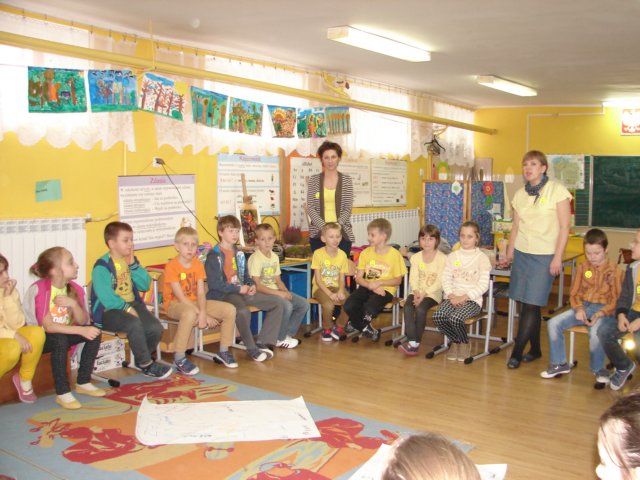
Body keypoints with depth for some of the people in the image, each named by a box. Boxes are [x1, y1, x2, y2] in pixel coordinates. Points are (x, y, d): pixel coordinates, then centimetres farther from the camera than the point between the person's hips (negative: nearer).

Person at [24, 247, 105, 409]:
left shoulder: (75, 289, -5)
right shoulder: (39, 290, -25)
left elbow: (83, 321, -8)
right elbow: (48, 326, -29)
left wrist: (74, 304, -27)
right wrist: (81, 330, -34)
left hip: (62, 334, 6)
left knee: (94, 331, -14)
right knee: (60, 339, -35)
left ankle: (83, 383, -1)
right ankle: (63, 393, -25)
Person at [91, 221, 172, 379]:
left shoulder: (131, 260, 12)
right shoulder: (101, 266, -11)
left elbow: (145, 286, 5)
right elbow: (106, 297, -21)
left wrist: (133, 265, -4)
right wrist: (126, 308, -25)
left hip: (132, 304, 7)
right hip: (108, 311, -6)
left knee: (155, 328, -19)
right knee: (134, 324, -35)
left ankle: (141, 359, 10)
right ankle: (146, 364, -14)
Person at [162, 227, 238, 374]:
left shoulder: (198, 264, 2)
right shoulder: (172, 266, -16)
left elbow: (201, 293, -6)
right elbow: (180, 297, -21)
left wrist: (203, 314, -25)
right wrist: (204, 316, -24)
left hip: (194, 302, 6)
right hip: (174, 304, -6)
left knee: (230, 309, -8)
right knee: (190, 313, -42)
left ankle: (223, 351, 7)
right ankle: (179, 359, -28)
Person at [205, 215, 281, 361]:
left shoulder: (239, 254, 16)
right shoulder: (214, 256, -9)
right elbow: (214, 284, -16)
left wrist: (251, 285, 1)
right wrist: (238, 288, -17)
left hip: (242, 291, 8)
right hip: (223, 295, -8)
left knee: (277, 305, -2)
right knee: (243, 311, -40)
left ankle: (262, 343, -4)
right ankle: (252, 349, -20)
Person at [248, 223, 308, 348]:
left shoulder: (274, 257, 10)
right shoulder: (255, 258, -14)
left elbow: (278, 280, 12)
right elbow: (257, 286, -18)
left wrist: (286, 291, -8)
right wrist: (279, 293, -20)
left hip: (275, 291, 8)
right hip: (262, 293, -8)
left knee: (304, 304, -3)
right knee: (287, 306, -30)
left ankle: (288, 334, 9)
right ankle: (279, 339, -9)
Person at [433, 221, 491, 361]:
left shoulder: (482, 258, -1)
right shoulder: (452, 256, 10)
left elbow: (483, 285, -7)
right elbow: (446, 279, 6)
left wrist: (464, 297, -15)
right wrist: (452, 296, -11)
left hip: (472, 299, -4)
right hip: (453, 297, 4)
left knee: (455, 318, -32)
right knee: (438, 316, -25)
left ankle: (465, 343, 1)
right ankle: (455, 341, 5)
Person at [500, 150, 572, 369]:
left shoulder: (557, 190, -5)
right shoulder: (520, 194, 10)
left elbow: (564, 227, -6)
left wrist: (557, 257, -11)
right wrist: (509, 255, 14)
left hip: (545, 255, -5)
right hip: (522, 253, 5)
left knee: (531, 305, -5)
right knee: (525, 304, 5)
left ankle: (517, 353, 3)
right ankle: (535, 349, 20)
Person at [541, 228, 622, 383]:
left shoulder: (614, 271, -5)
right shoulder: (582, 268, 7)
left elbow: (616, 300, -6)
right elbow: (574, 293, 9)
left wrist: (599, 314, -20)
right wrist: (579, 309, -11)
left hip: (603, 309, -4)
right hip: (583, 307, 5)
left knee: (596, 332, -35)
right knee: (553, 323, -15)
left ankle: (599, 369, -6)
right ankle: (559, 363, 2)